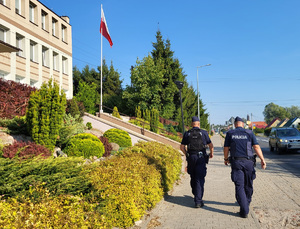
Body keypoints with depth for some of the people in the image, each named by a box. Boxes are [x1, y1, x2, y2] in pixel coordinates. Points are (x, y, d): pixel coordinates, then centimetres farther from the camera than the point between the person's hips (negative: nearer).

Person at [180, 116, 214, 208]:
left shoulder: (187, 134, 4)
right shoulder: (203, 133, -1)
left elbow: (182, 147, 5)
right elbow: (211, 145, 5)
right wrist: (211, 153, 23)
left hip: (191, 158, 2)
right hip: (201, 158, -2)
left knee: (193, 178, 18)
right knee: (199, 179, -3)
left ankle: (196, 195, 34)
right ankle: (198, 201, -6)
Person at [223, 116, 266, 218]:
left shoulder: (230, 133, 3)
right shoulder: (249, 133, 3)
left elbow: (226, 148, 5)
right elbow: (256, 147, -4)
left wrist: (226, 159, 20)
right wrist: (262, 160, -3)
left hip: (236, 162, -1)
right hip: (248, 162, 1)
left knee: (239, 186, -1)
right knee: (248, 185, 19)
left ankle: (244, 211, -8)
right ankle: (247, 203, 38)